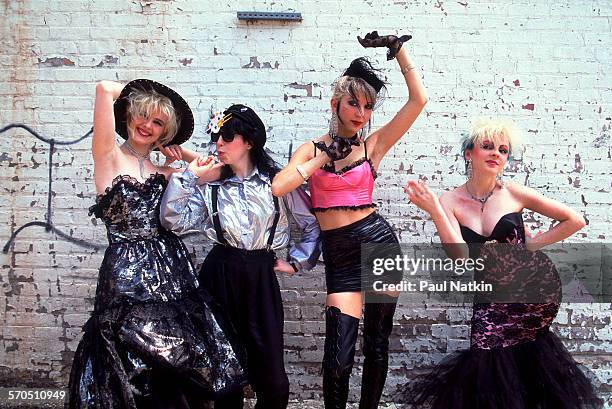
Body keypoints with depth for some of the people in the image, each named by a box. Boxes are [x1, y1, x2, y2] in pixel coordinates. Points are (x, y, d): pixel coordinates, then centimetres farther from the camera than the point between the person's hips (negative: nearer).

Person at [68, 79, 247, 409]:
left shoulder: (164, 173, 14)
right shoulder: (109, 157, 0)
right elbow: (104, 89, -11)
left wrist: (179, 151, 9)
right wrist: (133, 92, 6)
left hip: (169, 270, 5)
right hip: (127, 271, -4)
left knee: (174, 371, 7)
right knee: (132, 374, 3)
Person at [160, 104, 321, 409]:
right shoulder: (210, 185, 5)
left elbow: (313, 224, 7)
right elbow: (173, 220, -9)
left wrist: (296, 262, 5)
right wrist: (190, 176, -8)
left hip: (261, 278, -1)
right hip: (219, 276, 1)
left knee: (273, 379, -2)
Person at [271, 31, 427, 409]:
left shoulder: (373, 145, 4)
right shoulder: (312, 149, 6)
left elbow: (418, 100, -3)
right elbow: (277, 188, -12)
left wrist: (398, 49, 1)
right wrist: (324, 157, -8)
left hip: (378, 241, 1)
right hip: (338, 254, 0)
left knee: (377, 343, 11)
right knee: (339, 353, -5)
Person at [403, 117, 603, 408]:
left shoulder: (513, 193, -6)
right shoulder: (450, 202, -5)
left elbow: (575, 220, 2)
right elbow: (461, 257, -20)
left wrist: (532, 245, -5)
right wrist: (434, 211, -25)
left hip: (537, 285, -1)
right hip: (491, 296, 2)